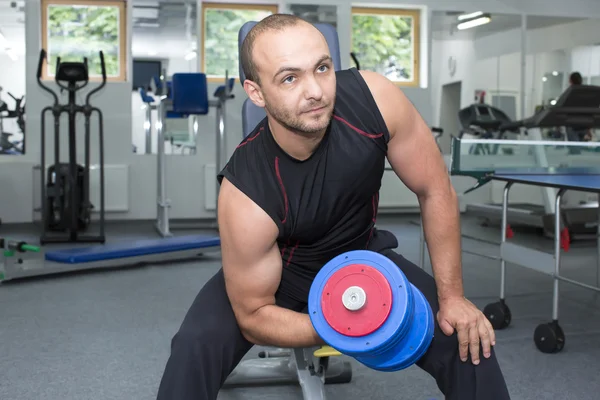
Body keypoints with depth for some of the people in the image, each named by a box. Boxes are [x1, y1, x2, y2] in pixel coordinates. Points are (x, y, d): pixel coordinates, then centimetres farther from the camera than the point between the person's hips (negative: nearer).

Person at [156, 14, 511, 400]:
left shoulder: (373, 98, -30)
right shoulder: (246, 194, -35)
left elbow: (436, 191, -15)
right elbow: (253, 315, -21)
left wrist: (452, 297, -15)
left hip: (362, 254, 3)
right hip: (280, 269, -2)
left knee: (468, 338, -14)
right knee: (195, 347, -26)